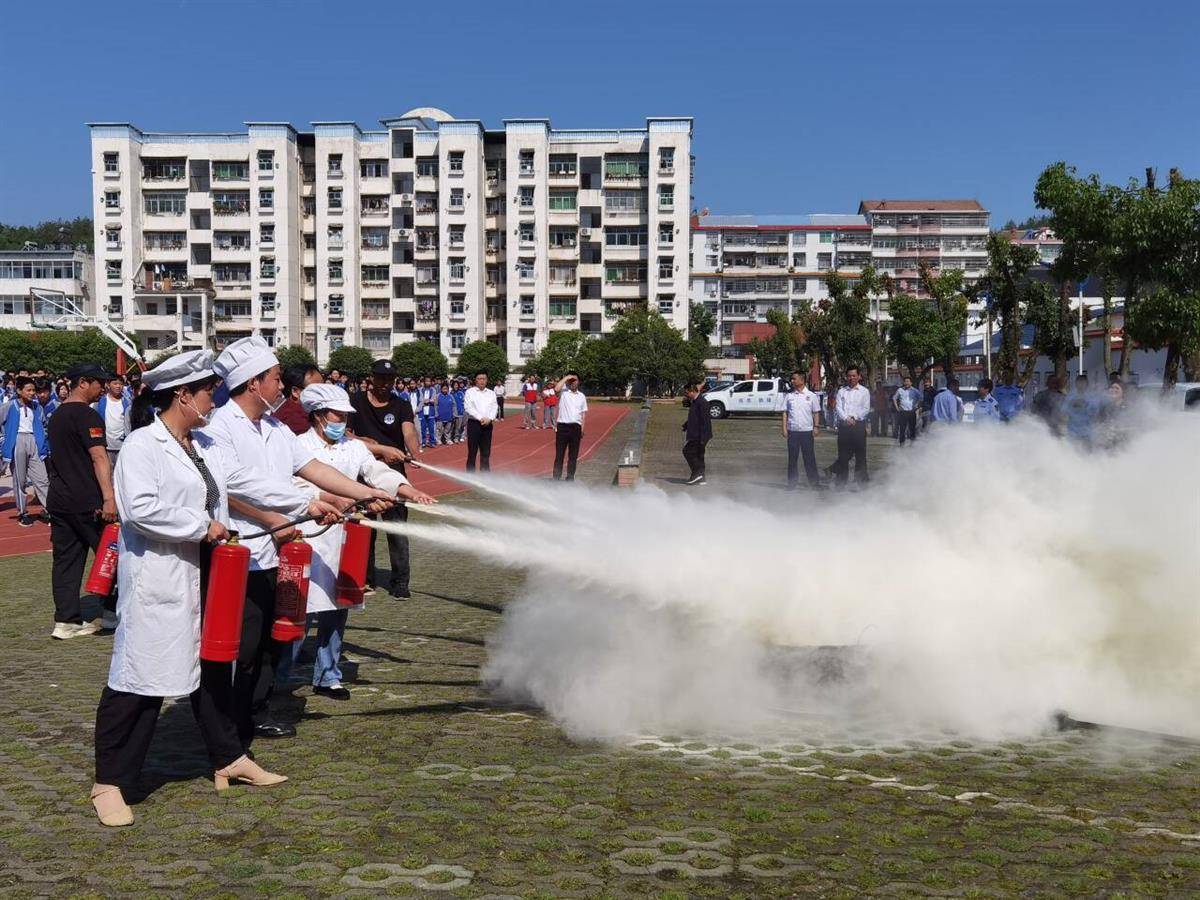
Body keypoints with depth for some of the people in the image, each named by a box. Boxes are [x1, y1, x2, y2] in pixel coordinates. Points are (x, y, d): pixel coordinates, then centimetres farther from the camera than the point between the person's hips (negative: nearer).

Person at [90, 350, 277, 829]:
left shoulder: (204, 446, 13)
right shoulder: (142, 445, -13)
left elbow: (222, 500, 22)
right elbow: (140, 509, -26)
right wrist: (202, 527, -18)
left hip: (204, 578, 9)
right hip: (157, 583, -8)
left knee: (213, 671, 18)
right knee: (140, 681, -2)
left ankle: (229, 759, 32)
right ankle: (109, 782, 10)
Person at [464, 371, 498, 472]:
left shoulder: (491, 393, 12)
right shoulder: (470, 392, 0)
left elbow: (494, 407, 4)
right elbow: (468, 408, -10)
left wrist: (489, 419, -14)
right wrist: (480, 418, -18)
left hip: (488, 424, 4)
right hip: (474, 423, -4)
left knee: (486, 453, 7)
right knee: (472, 452, -1)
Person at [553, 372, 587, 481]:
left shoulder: (581, 396, 12)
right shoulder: (563, 391, 1)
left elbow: (583, 413, 14)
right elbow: (556, 389, -23)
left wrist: (582, 429, 8)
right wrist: (566, 378, -14)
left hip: (576, 427, 3)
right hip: (562, 426, -3)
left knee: (573, 455, 7)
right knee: (559, 454, -1)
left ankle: (570, 478, 15)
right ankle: (556, 478, 3)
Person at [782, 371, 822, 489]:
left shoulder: (811, 396, 2)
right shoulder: (789, 396, 6)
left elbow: (816, 413, 5)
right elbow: (785, 413, 8)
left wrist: (816, 427, -4)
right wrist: (784, 428, 1)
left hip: (807, 431, -2)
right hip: (792, 431, 2)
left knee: (809, 457, 2)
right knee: (792, 457, 4)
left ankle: (814, 481, 12)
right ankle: (792, 482, 11)